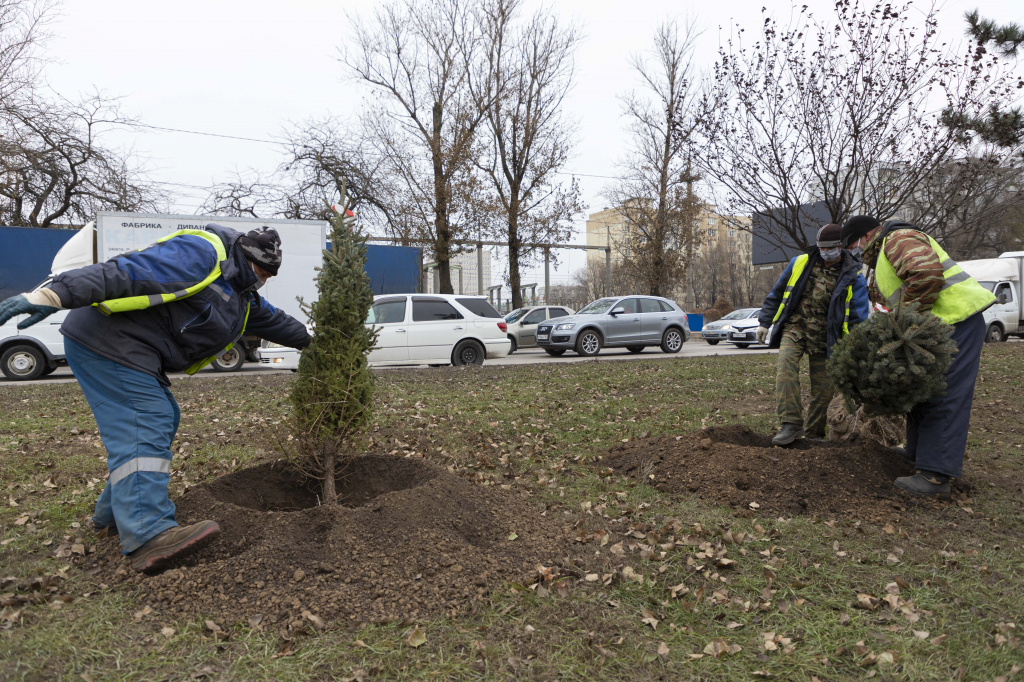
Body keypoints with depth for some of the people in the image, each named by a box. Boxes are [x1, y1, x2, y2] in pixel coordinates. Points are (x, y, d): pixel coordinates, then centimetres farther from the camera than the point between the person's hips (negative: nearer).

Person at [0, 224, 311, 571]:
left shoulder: (243, 297, 17)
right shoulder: (202, 254, -15)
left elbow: (275, 321, 35)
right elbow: (123, 272, -25)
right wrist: (53, 295, -32)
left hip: (139, 356, 11)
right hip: (107, 343, -11)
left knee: (163, 422, 14)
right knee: (143, 429, -20)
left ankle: (115, 513, 24)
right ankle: (149, 536, -28)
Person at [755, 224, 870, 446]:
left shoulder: (853, 277, 1)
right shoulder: (800, 263, 4)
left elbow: (859, 316, -1)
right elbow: (776, 294, 14)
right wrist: (765, 322, 11)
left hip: (824, 337, 0)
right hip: (794, 328, 0)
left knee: (824, 387, 2)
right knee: (786, 366, -26)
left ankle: (815, 433, 21)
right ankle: (791, 424, -30)